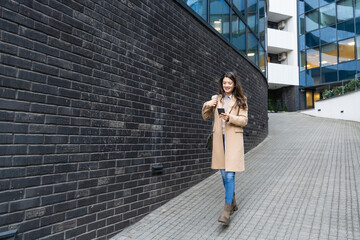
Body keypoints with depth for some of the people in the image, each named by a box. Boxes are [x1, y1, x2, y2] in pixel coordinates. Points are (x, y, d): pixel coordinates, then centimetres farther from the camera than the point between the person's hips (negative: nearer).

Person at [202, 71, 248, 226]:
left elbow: (244, 120, -2)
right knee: (223, 174, 11)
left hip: (233, 139, -3)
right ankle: (233, 203, 31)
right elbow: (206, 117, 13)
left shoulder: (240, 100, 3)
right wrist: (207, 105, -7)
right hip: (219, 138, 4)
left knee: (230, 174, -10)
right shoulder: (216, 98, 11)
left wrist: (229, 117, -19)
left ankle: (227, 211, -3)